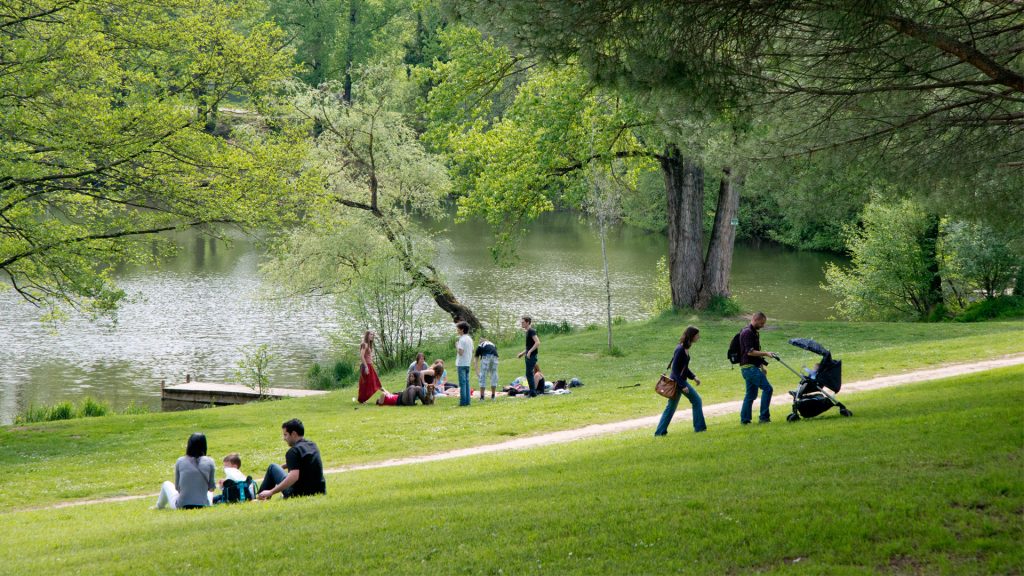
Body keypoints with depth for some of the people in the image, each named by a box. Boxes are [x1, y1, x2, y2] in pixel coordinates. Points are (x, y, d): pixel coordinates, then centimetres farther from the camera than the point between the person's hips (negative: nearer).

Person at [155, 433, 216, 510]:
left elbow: (177, 487, 6)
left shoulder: (180, 461, -2)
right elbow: (211, 487, 2)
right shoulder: (209, 462, -4)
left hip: (181, 506, 0)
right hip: (203, 506, 0)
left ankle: (159, 506, 51)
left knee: (166, 484, 32)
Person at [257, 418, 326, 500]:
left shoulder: (294, 451, -17)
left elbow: (294, 477, -30)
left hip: (298, 494, -7)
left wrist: (271, 492, -30)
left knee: (272, 468, 11)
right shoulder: (313, 446, 9)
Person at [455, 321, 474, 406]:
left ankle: (463, 401, -7)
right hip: (468, 363, 8)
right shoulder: (470, 339, 12)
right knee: (467, 382, 10)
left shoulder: (462, 339, -14)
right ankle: (467, 400, 9)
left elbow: (460, 352, -21)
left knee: (462, 383, -6)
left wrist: (456, 345, -6)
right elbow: (472, 351, 16)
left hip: (461, 364, -8)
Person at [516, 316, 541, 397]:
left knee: (529, 374, -9)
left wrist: (530, 352, -24)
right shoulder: (528, 332, 16)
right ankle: (533, 391, 15)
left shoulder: (531, 331, -13)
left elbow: (537, 343, -23)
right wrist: (523, 353, 21)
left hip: (532, 356, -10)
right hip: (529, 356, 10)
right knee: (529, 374, 11)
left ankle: (533, 392, -7)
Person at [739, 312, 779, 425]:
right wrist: (765, 354, -23)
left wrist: (762, 365, 25)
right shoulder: (747, 333, -14)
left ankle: (744, 419, 13)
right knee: (767, 388, -14)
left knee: (751, 394, 11)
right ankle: (764, 417, -13)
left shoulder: (755, 333, 18)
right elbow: (750, 352, -21)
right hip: (749, 367, -10)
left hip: (751, 367, 10)